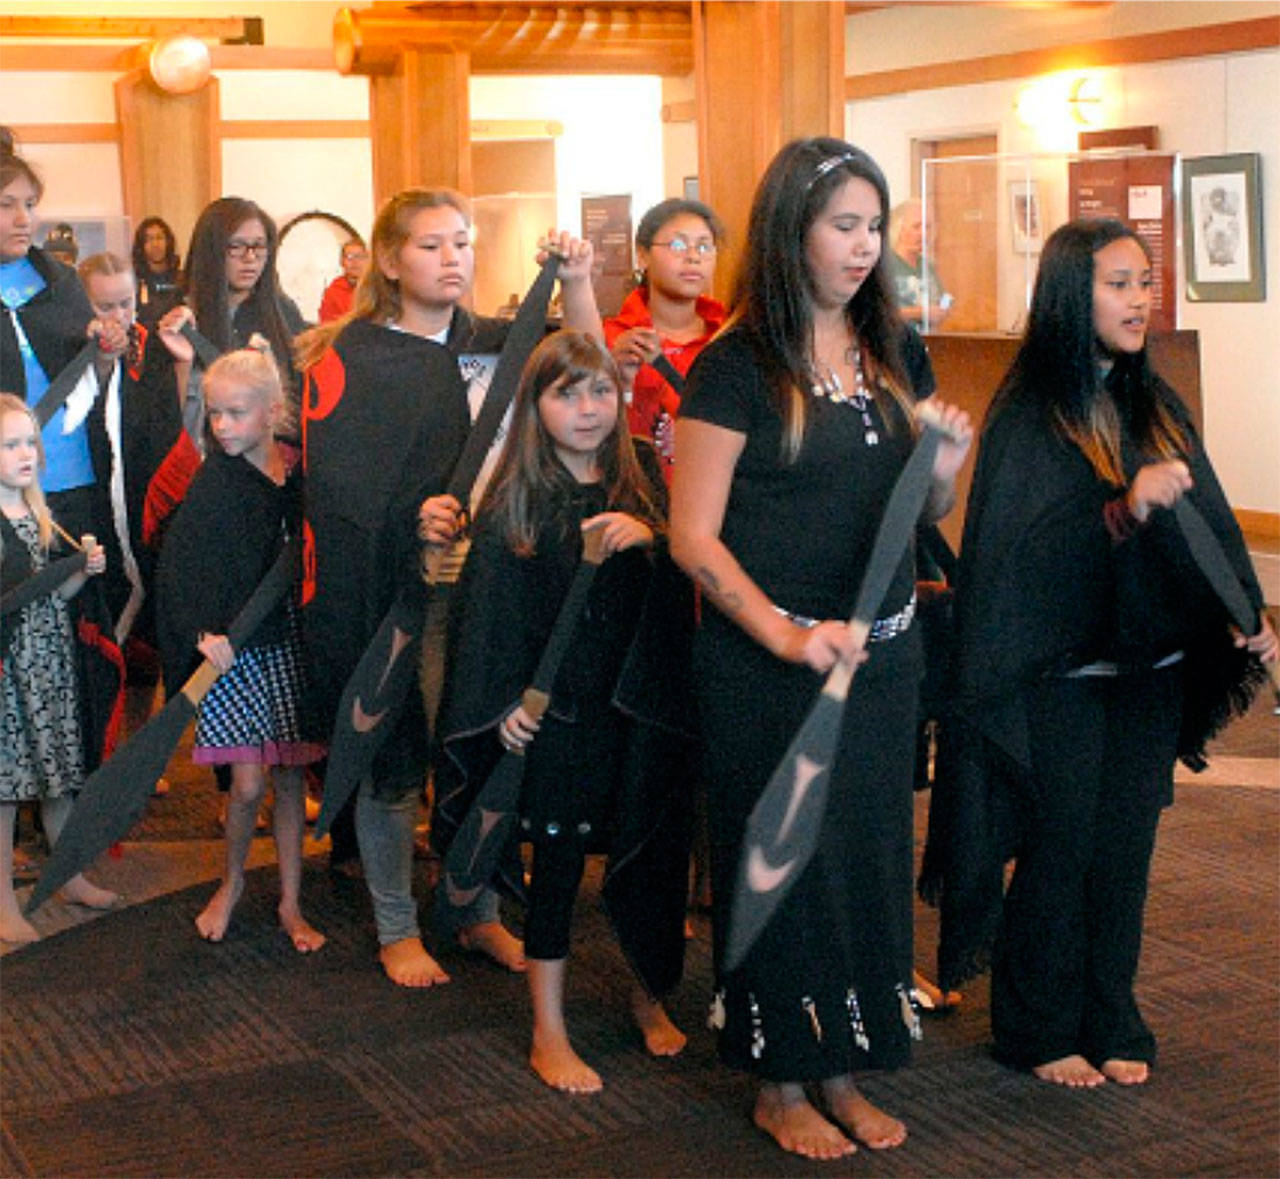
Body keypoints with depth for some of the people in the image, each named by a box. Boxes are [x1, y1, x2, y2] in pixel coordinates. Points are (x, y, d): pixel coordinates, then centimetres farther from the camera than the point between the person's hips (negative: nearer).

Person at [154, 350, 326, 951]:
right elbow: (178, 565, -11)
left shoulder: (297, 472, 1)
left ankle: (290, 904, 21)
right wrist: (205, 633, -21)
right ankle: (232, 879, 21)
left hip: (287, 644, 3)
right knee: (248, 783, -7)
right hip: (231, 648, -3)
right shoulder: (214, 483, -9)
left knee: (289, 776, 8)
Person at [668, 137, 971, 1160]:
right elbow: (693, 536, -12)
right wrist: (787, 635, -21)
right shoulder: (737, 367, -11)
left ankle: (843, 1070, 28)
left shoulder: (897, 353, 7)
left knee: (871, 853, 12)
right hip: (766, 663, -5)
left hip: (883, 652, 6)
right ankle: (780, 1086, 21)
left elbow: (928, 511, 14)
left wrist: (948, 460, -7)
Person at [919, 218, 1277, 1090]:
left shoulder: (1157, 408, 7)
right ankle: (1039, 1030, 21)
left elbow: (1209, 523, 9)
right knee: (1059, 854, 5)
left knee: (1125, 851, 12)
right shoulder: (1028, 415, -11)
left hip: (1152, 672, 5)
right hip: (1060, 677, -5)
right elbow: (1023, 548, -20)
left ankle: (1111, 1023, 26)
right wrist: (1127, 507, -31)